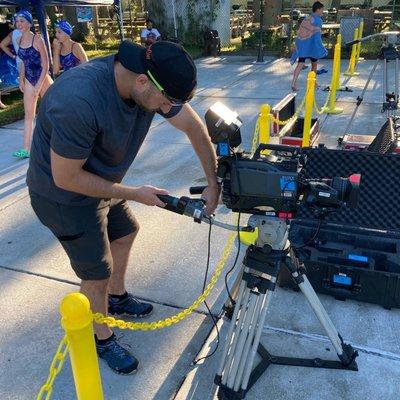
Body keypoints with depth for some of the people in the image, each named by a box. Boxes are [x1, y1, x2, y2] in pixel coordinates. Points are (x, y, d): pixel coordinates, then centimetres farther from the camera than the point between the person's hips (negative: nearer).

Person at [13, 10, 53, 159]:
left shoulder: (37, 40, -13)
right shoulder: (20, 40, 5)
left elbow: (46, 65, -14)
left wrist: (39, 85, -18)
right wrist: (21, 80, 10)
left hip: (43, 79, -6)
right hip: (29, 81, 6)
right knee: (28, 116, 2)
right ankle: (26, 149, 2)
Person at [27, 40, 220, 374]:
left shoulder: (150, 82, -16)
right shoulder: (78, 100, -39)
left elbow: (195, 127, -5)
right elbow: (65, 177, -29)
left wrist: (213, 183, -6)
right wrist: (135, 194, -22)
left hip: (101, 181, 8)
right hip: (65, 194, -8)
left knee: (125, 232, 24)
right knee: (98, 274, 2)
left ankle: (117, 298, 49)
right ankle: (102, 338, 30)